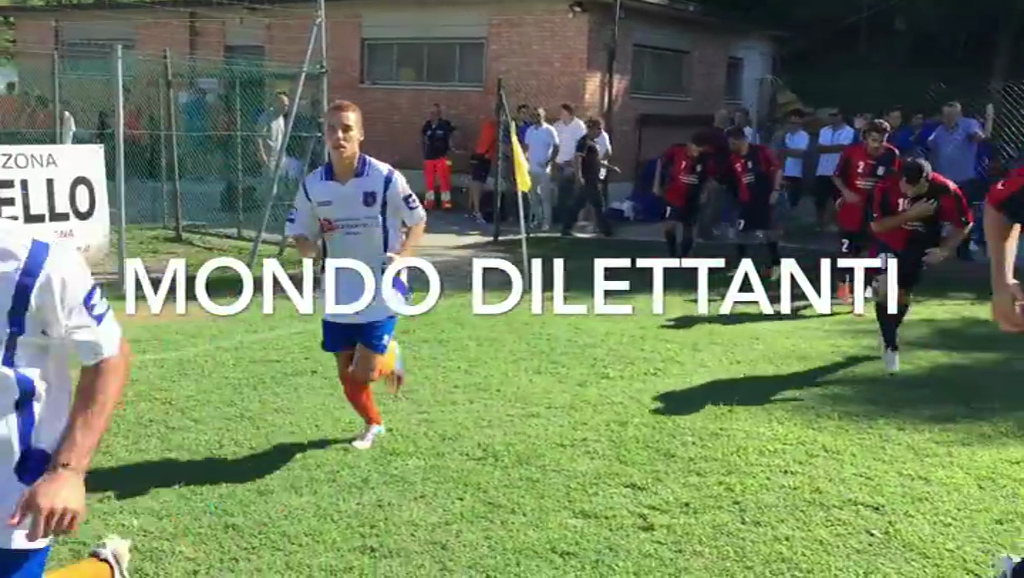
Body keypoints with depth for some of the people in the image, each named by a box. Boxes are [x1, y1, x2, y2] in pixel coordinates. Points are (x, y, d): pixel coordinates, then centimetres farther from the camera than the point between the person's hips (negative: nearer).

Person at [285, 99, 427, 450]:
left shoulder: (385, 178, -14)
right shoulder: (312, 185, -4)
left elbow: (418, 221, -2)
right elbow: (298, 231, 7)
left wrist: (402, 255, -19)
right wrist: (309, 248, -17)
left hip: (382, 289, -4)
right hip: (338, 293, 4)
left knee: (364, 374, -11)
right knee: (346, 376, 10)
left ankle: (388, 361, 26)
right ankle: (373, 424, 40)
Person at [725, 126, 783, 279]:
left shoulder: (761, 151, -9)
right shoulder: (733, 159, 4)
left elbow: (777, 170, -8)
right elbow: (731, 181, 13)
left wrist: (775, 190, -14)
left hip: (764, 199, -4)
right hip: (746, 201, 4)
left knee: (768, 232, -2)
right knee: (741, 234, 2)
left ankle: (775, 265, 10)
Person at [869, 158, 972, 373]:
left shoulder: (947, 191, -24)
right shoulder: (888, 188, -28)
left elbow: (963, 225, -9)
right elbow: (876, 226, -27)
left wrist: (944, 250, -19)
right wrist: (910, 214, -35)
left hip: (919, 248, 1)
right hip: (889, 243, -1)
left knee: (903, 296, 12)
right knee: (884, 289, -19)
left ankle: (890, 336, 38)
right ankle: (890, 345, -5)